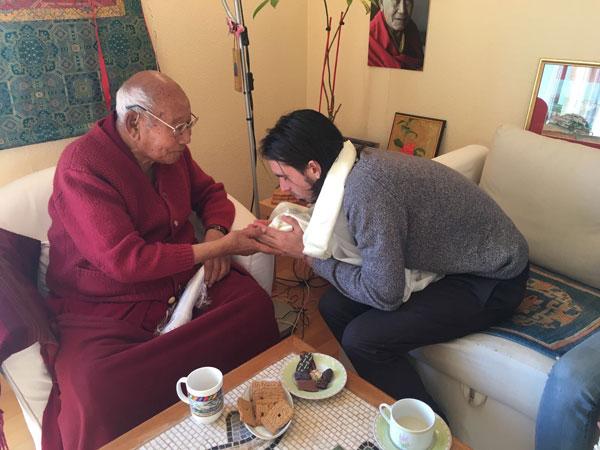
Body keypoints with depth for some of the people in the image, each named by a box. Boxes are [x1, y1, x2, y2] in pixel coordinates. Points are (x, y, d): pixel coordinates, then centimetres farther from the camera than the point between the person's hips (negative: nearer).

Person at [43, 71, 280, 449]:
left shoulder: (171, 149, 3)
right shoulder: (82, 167, -18)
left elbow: (209, 192, 19)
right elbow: (125, 260, -24)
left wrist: (216, 233, -4)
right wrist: (220, 247, -22)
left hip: (183, 280, 6)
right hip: (104, 308, -5)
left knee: (256, 303, -20)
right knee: (94, 388, -35)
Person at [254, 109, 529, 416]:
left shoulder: (365, 189, -31)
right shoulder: (361, 165, -4)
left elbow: (383, 294, -29)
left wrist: (308, 254, -18)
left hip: (492, 281, -9)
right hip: (452, 260, 9)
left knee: (363, 339, -21)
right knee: (334, 306, 0)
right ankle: (384, 395, 20)